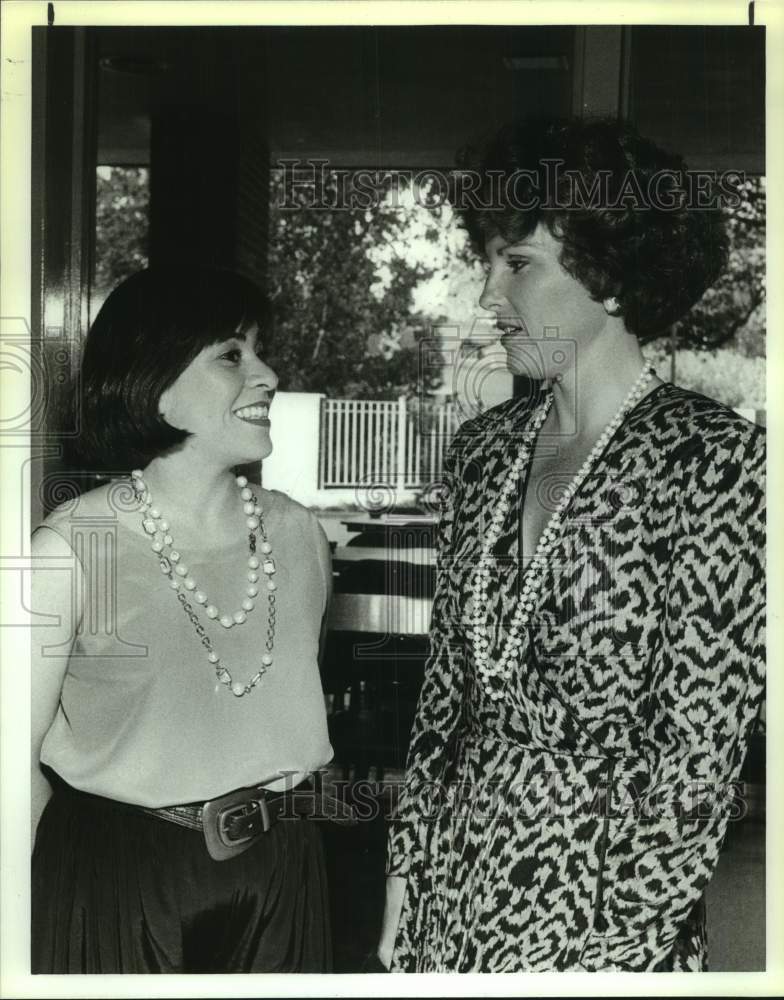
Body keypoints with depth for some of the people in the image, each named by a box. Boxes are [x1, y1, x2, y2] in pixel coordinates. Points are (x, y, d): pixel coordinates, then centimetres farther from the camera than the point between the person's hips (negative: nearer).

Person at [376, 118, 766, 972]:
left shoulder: (717, 463, -16)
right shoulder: (486, 447, 1)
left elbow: (700, 753, -16)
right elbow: (447, 680, 7)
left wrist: (595, 950, -14)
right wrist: (408, 864, 6)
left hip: (608, 904, -5)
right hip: (457, 871, 5)